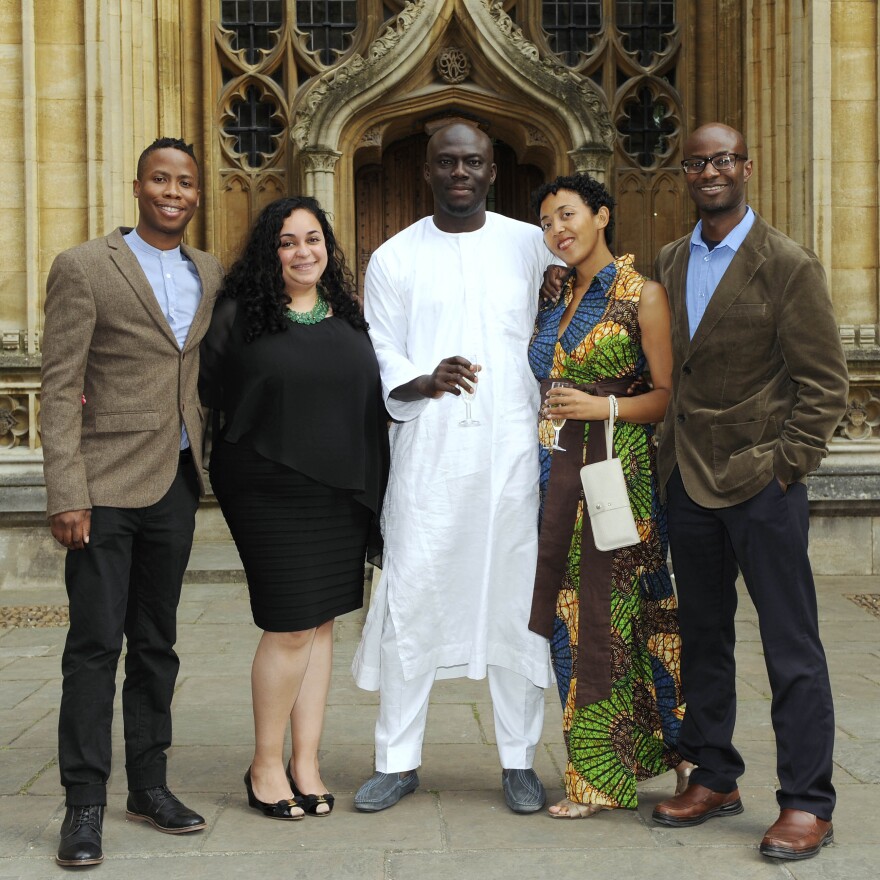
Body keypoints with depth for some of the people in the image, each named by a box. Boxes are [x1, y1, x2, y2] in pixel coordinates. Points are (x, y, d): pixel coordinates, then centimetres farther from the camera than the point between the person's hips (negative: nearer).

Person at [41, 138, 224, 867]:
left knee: (156, 642, 12)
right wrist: (66, 494, -15)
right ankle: (85, 803, 5)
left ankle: (149, 785, 23)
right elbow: (60, 390, -8)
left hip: (176, 484, 5)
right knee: (96, 643, -3)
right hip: (108, 484, -5)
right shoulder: (83, 268, -4)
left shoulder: (210, 275, 12)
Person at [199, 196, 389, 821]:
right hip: (271, 492, -4)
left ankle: (306, 763, 18)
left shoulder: (349, 315, 11)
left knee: (321, 623, 7)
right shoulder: (241, 315, -1)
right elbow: (206, 390, 3)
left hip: (342, 494, 5)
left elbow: (373, 398, 18)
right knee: (292, 626, -6)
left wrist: (372, 485, 12)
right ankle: (266, 766, 12)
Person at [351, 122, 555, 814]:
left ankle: (519, 761, 16)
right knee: (410, 601, -1)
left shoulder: (531, 246, 10)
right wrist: (425, 381, -15)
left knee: (517, 601, 3)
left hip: (514, 452, 1)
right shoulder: (395, 257, 8)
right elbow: (378, 357, 4)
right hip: (427, 454, 0)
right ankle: (399, 760, 12)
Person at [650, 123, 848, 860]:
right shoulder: (670, 263, 11)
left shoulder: (788, 265, -6)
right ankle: (713, 778, 27)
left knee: (791, 646, 0)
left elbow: (825, 381, -7)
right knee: (702, 636, 13)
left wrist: (787, 463, -12)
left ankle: (807, 803, 10)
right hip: (689, 479, 6)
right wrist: (669, 454, 8)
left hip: (762, 481, -6)